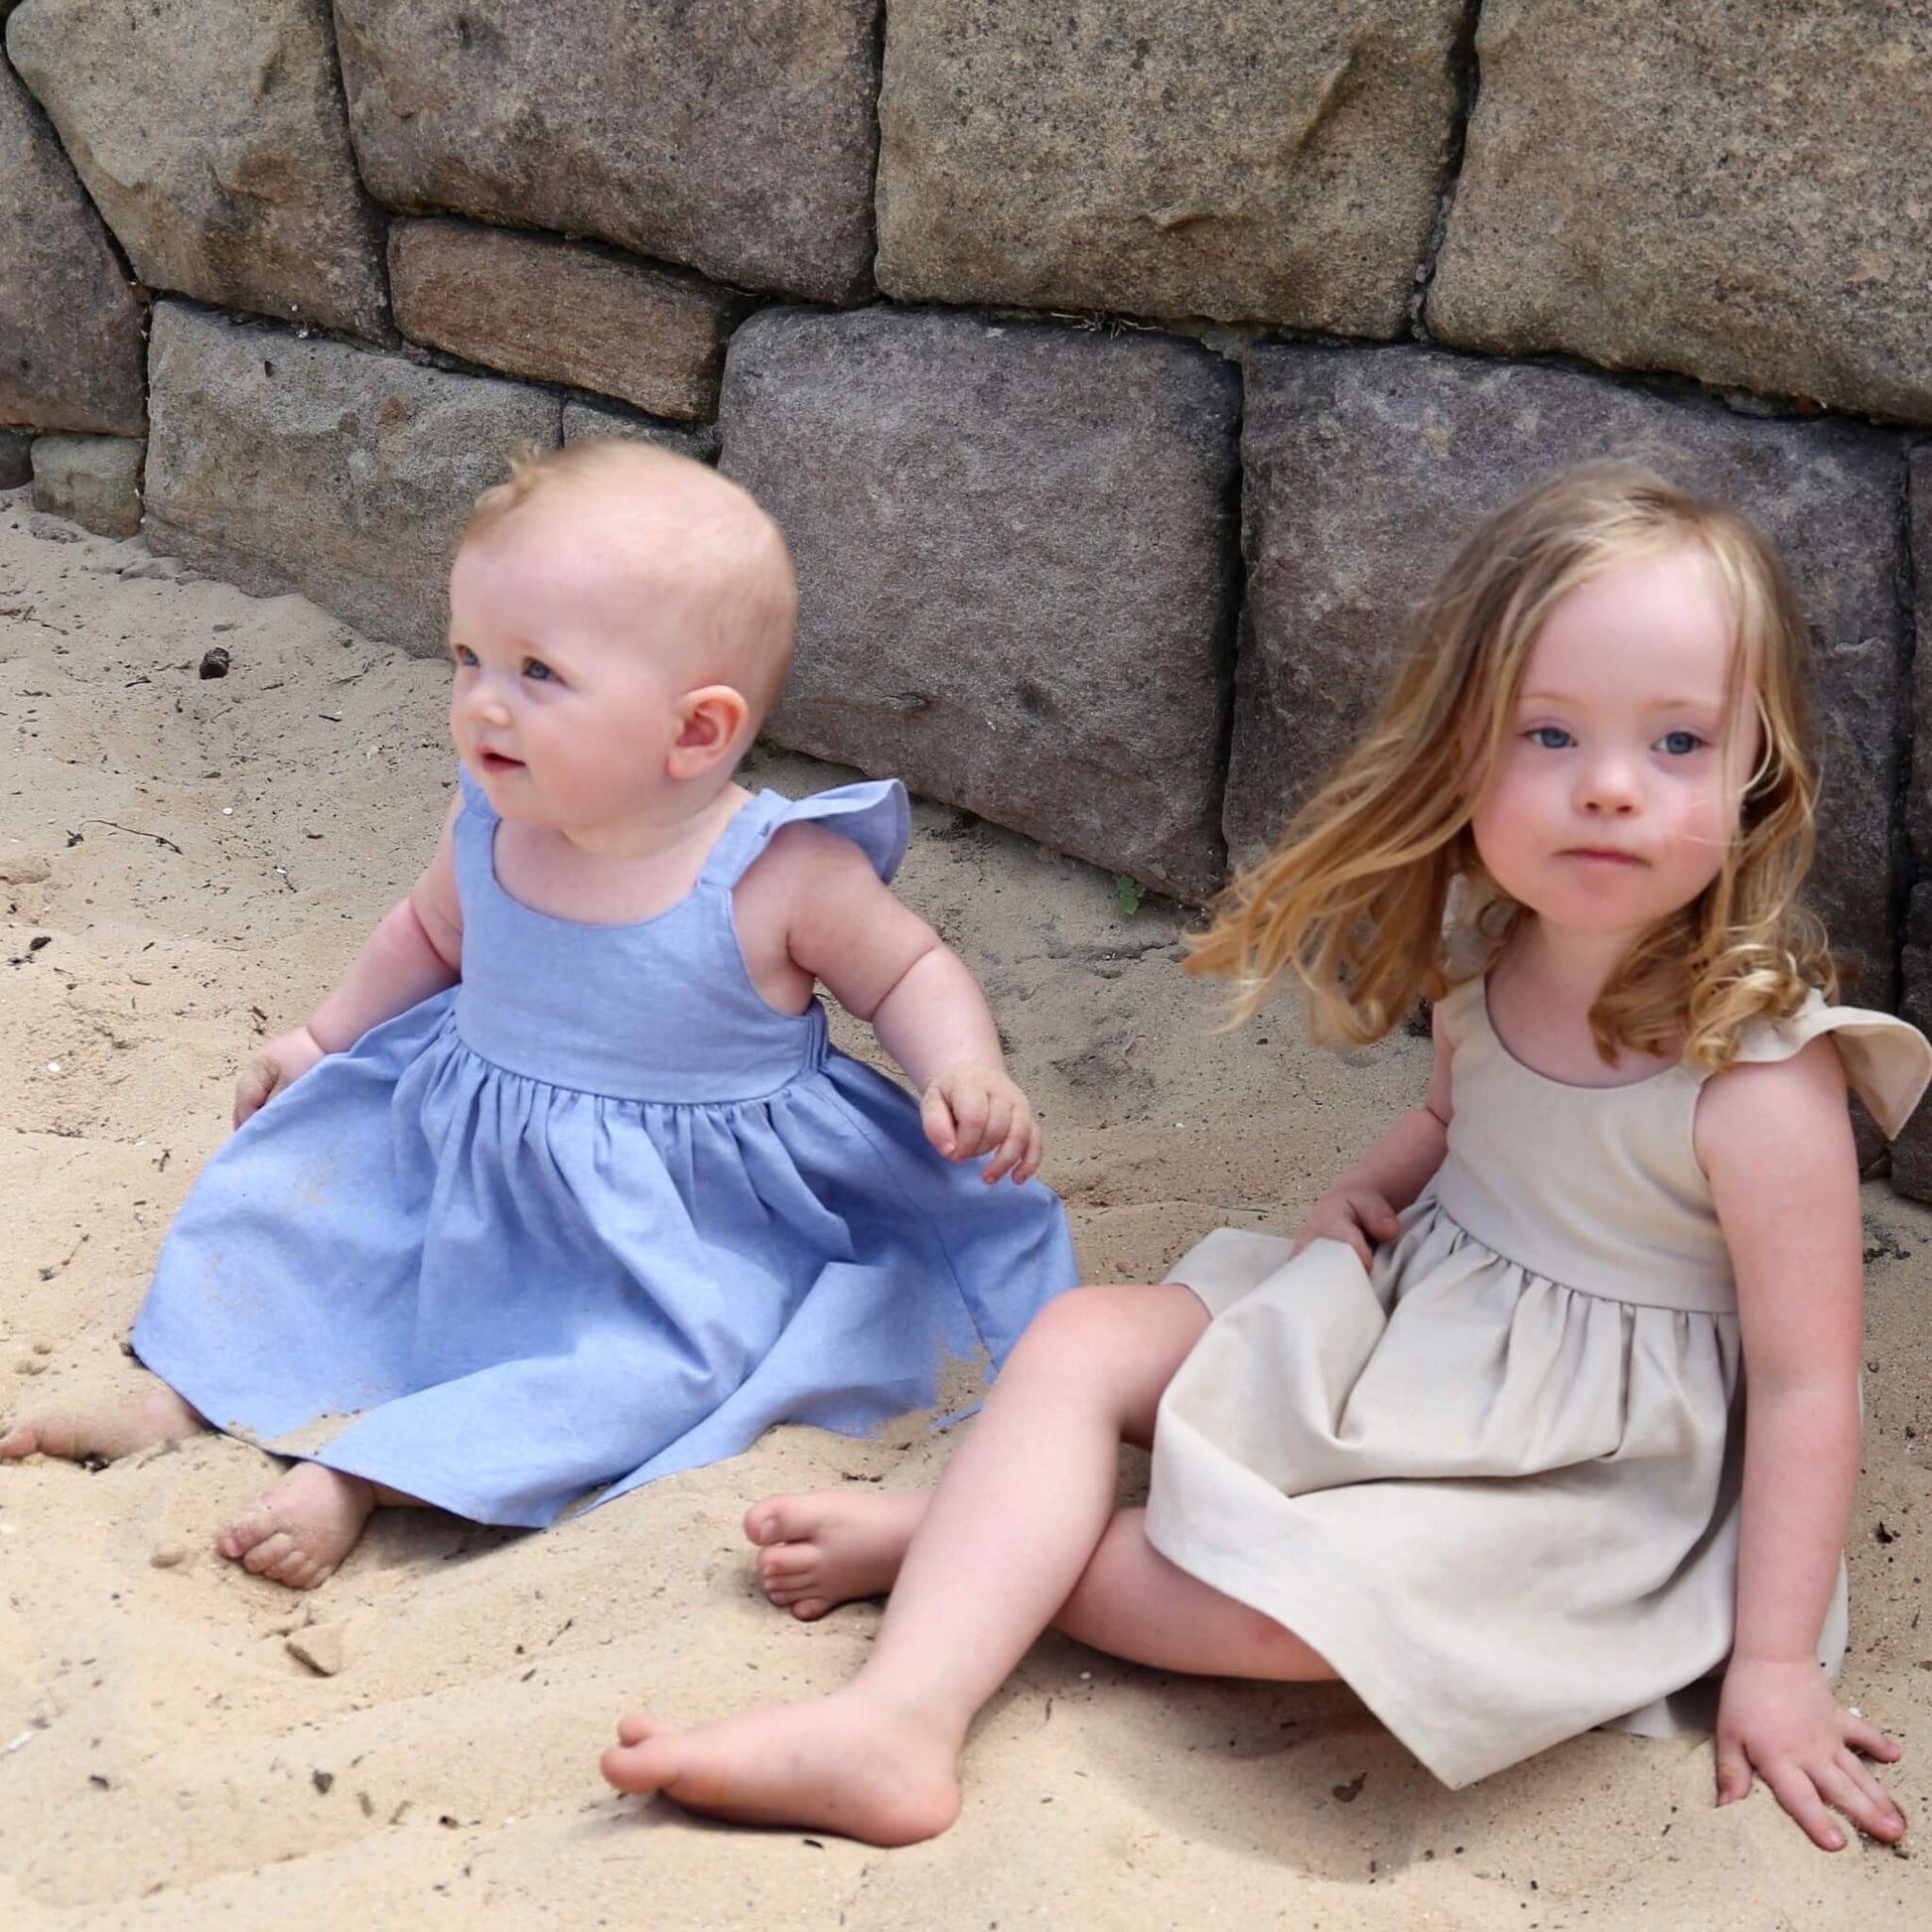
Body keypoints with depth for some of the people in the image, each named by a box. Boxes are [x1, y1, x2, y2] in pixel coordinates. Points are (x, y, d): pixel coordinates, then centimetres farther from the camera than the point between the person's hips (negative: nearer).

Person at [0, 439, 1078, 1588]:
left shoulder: (783, 876, -23)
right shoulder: (493, 823, -8)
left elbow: (912, 970, -8)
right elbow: (430, 935, 15)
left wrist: (965, 1071, -26)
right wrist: (322, 1041, 20)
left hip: (671, 1233, -5)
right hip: (457, 1158, 5)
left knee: (642, 1363, -28)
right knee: (294, 1190, 2)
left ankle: (361, 1464, -25)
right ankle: (184, 1394, 14)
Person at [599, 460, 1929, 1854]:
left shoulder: (1762, 1081, -25)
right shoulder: (1484, 966, -4)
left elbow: (1806, 1380, -18)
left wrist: (1773, 1666, -18)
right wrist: (1370, 1190, -2)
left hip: (1582, 1463, -7)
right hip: (1397, 1318, 7)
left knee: (1296, 1598, -30)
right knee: (1081, 1338, -7)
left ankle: (959, 1542, -7)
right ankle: (902, 1717, -20)